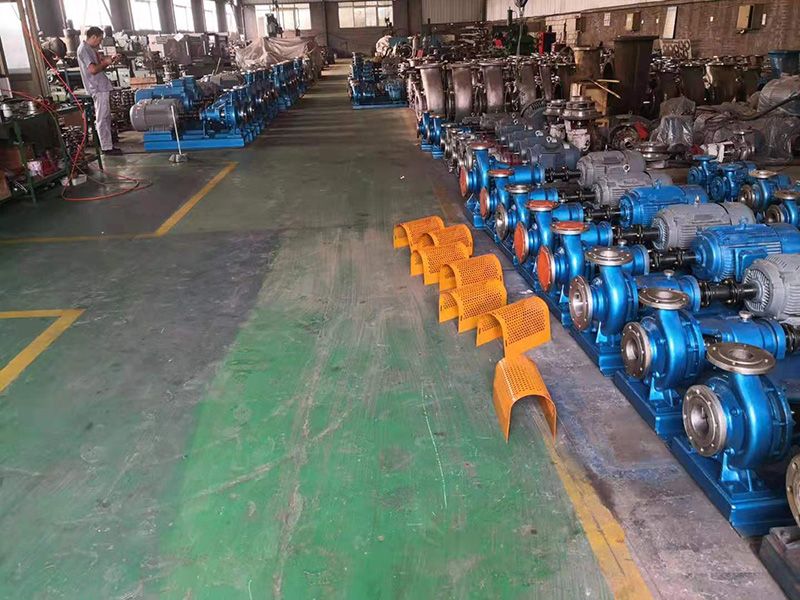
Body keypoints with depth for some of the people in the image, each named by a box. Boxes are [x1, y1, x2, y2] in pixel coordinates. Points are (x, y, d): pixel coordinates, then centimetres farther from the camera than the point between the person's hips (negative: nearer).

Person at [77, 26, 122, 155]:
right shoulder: (84, 49, -15)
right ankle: (107, 147, -6)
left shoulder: (91, 48, 16)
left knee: (106, 117, 18)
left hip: (102, 87, 11)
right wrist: (105, 63, -9)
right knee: (102, 118, -8)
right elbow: (93, 69, -23)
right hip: (98, 88, -11)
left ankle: (108, 143, 28)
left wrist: (109, 61, 7)